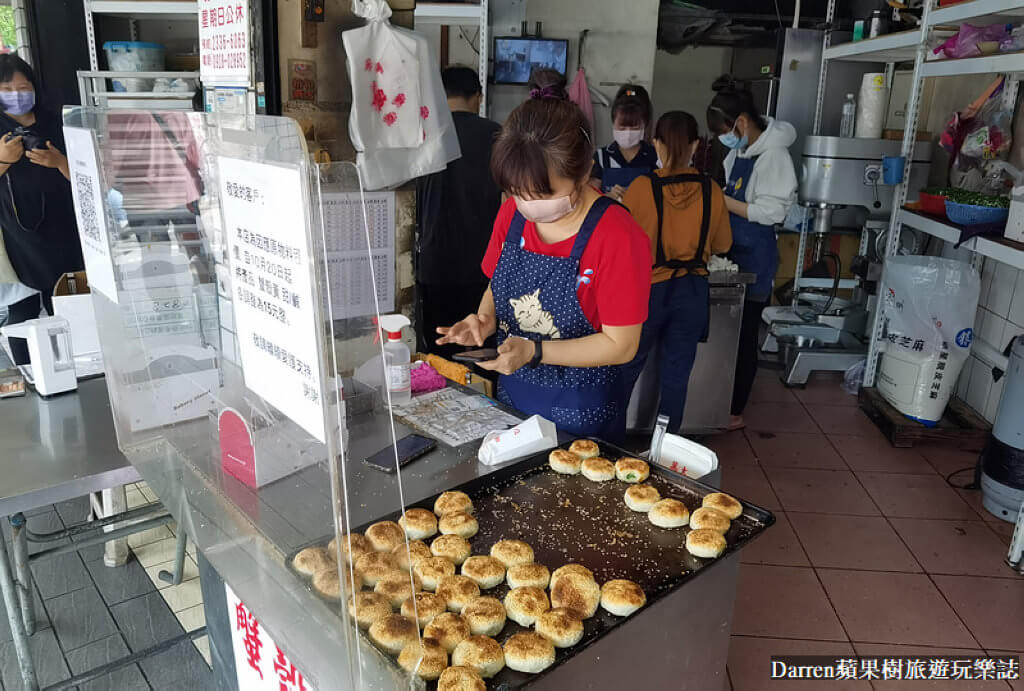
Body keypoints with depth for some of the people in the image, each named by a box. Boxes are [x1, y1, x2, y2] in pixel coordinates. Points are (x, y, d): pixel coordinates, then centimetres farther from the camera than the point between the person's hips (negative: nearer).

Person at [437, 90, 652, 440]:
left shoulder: (619, 238, -21)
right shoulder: (513, 212, -3)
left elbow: (621, 345, -18)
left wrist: (533, 351, -26)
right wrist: (485, 319, -11)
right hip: (510, 398, 6)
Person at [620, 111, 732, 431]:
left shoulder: (642, 187, -12)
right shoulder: (711, 191, -4)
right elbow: (722, 244, 9)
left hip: (649, 289, -2)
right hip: (692, 292, 2)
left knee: (627, 370, 14)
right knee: (676, 376, 12)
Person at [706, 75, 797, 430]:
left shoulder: (773, 155, -16)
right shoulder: (738, 152, 8)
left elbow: (771, 211, -20)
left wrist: (722, 201, -17)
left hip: (754, 256, -8)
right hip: (732, 250, 8)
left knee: (744, 334, 3)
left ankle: (735, 411, 16)